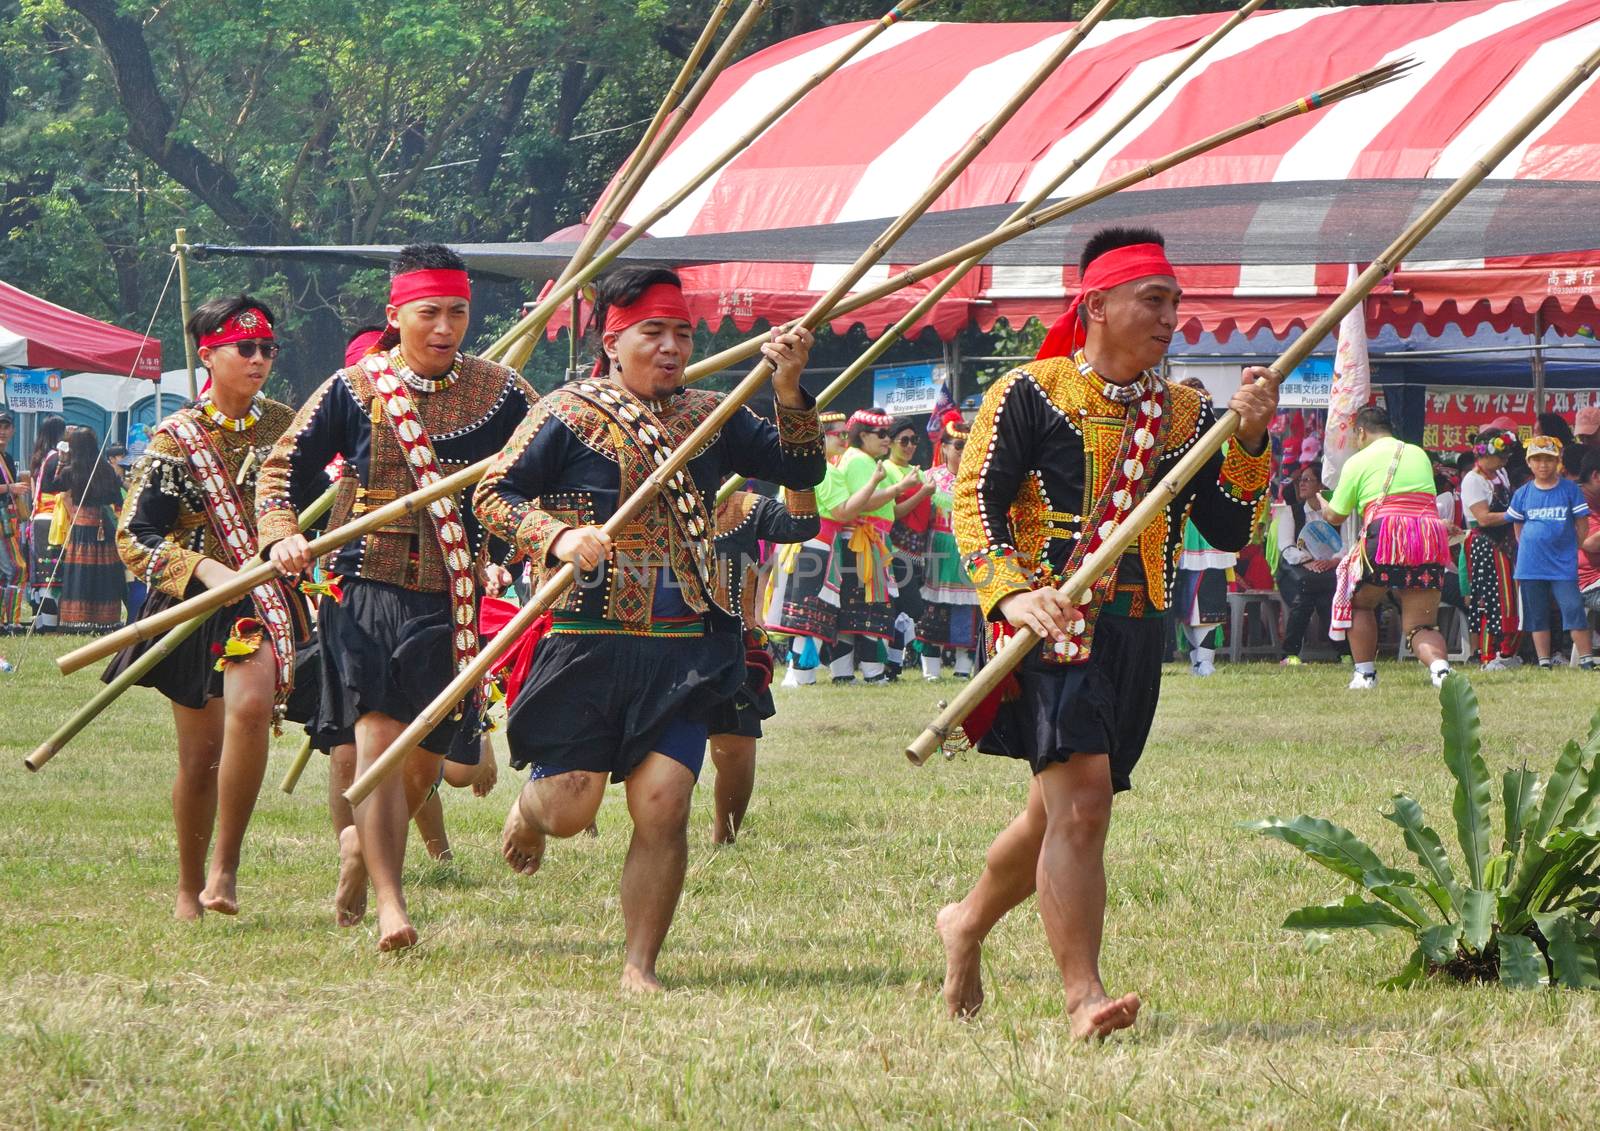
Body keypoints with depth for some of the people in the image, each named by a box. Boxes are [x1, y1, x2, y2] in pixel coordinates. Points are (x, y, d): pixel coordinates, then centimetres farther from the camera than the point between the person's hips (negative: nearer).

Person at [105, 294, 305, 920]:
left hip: (266, 599, 1)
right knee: (200, 752, 3)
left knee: (250, 708, -26)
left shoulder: (287, 427, 6)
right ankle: (189, 887, 21)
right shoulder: (177, 439, -4)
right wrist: (203, 568, -23)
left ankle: (226, 867, -16)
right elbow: (133, 538, -9)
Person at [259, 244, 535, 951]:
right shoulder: (354, 390, 1)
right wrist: (281, 536, -8)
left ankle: (362, 845, 40)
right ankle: (389, 906, -18)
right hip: (371, 590, -2)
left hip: (456, 600, 2)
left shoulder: (500, 393, 3)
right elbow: (286, 468, 9)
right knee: (380, 738, -16)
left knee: (426, 756, 9)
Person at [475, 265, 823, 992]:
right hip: (589, 640, -2)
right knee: (569, 807, 0)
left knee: (663, 803, -8)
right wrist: (560, 536, -20)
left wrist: (788, 390, -6)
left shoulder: (709, 417, 12)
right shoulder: (569, 414, -1)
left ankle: (640, 965, 4)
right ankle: (529, 804, 39)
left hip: (682, 650, 3)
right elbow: (492, 494, -4)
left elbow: (800, 470, 9)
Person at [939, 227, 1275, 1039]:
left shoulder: (1185, 414, 14)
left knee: (1059, 815, 16)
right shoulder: (1030, 394, -2)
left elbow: (1231, 530, 10)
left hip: (1139, 632, 6)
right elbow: (976, 499, -7)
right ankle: (1084, 998, -22)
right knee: (1080, 798, -20)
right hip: (1053, 624, -6)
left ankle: (967, 924, 41)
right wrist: (1012, 592, -23)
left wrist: (1249, 443, -6)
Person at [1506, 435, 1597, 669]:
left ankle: (1586, 659, -8)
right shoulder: (1523, 494, 5)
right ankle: (1544, 662, 11)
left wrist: (1571, 550, 2)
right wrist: (1527, 551, 7)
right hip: (1531, 565, 3)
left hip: (1563, 565, -3)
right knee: (1537, 615, 5)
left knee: (1573, 608, -10)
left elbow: (1582, 525, 3)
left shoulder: (1570, 489, -1)